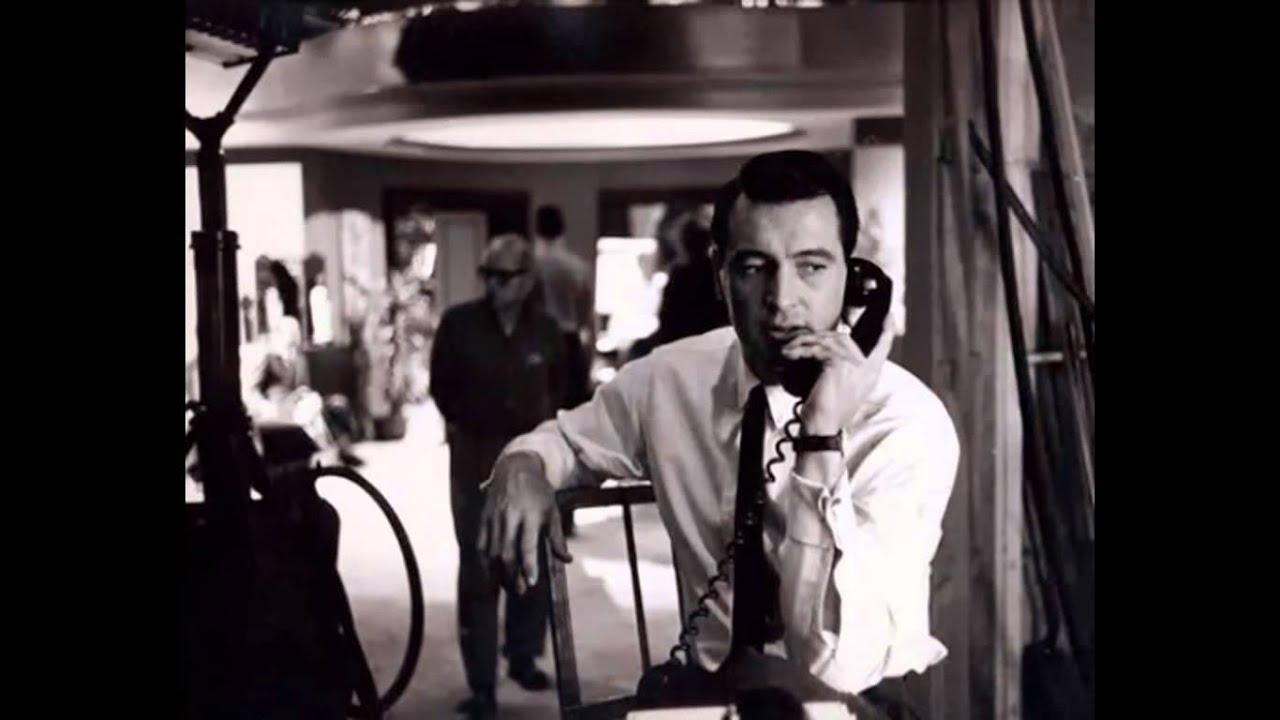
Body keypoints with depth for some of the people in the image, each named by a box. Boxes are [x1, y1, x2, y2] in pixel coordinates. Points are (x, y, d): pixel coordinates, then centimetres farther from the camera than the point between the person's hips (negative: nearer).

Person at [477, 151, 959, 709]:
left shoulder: (910, 422, -18)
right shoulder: (671, 379, -6)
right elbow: (566, 439, 15)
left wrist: (823, 440, -32)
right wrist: (521, 467, -8)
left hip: (858, 707, -3)